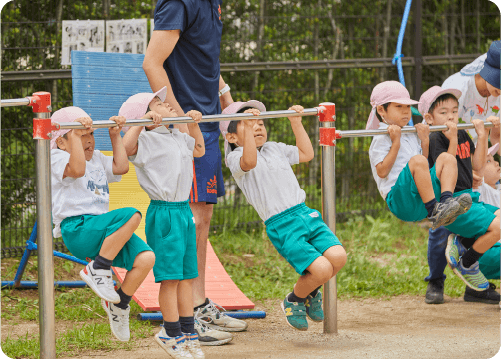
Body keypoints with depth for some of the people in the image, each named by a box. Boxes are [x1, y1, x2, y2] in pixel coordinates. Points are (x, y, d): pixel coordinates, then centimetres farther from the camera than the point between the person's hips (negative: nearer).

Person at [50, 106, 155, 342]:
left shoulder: (96, 159, 27)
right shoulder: (56, 158, -1)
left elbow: (121, 167, 21)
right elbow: (77, 169, -20)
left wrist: (115, 135, 23)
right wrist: (75, 135, -16)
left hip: (101, 230, 8)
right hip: (77, 228, -8)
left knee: (146, 258, -14)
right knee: (131, 215, -30)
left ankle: (119, 304, 6)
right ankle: (97, 270, -19)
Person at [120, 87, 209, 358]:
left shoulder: (178, 137, 16)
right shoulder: (146, 140, -9)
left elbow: (199, 150, 34)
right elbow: (127, 147, -28)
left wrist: (193, 124, 23)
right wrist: (143, 120, -26)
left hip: (184, 211, 8)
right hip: (163, 213, -8)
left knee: (187, 276, 11)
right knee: (170, 277, -4)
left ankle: (188, 333, 18)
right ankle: (172, 334, 5)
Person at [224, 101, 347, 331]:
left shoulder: (275, 149, 25)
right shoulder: (235, 158, 2)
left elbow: (306, 154, 32)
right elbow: (249, 162, -21)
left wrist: (296, 123, 30)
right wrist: (247, 127, -22)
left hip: (306, 215, 7)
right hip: (281, 226, -7)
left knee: (338, 256, -17)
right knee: (322, 269, -21)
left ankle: (312, 291, 15)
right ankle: (294, 301, 10)